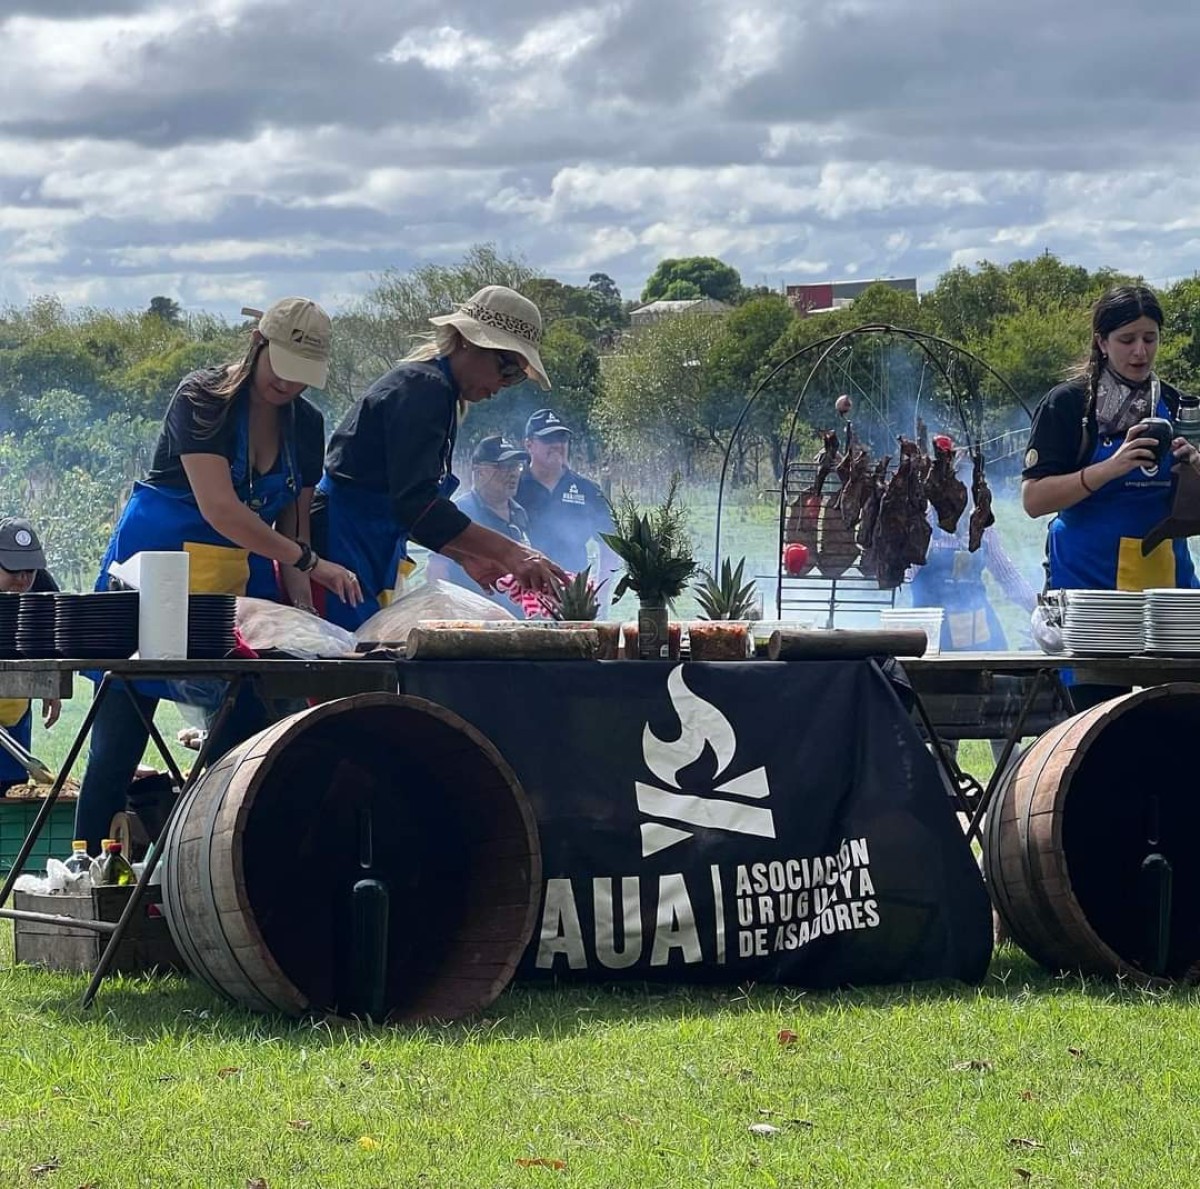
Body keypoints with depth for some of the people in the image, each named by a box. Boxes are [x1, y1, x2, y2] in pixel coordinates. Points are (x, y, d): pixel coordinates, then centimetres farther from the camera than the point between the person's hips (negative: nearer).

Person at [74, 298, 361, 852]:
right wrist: (310, 562, -24)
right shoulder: (201, 400, -15)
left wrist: (302, 612, -4)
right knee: (118, 739, -4)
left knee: (249, 734, 0)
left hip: (242, 578, 6)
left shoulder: (306, 425, 5)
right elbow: (219, 509, -24)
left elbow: (293, 526, 10)